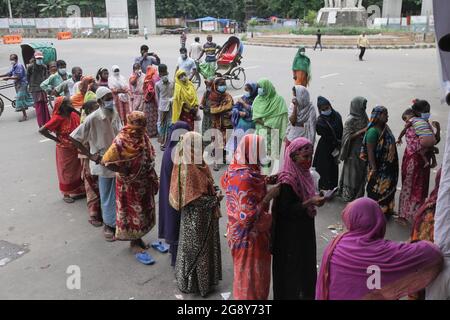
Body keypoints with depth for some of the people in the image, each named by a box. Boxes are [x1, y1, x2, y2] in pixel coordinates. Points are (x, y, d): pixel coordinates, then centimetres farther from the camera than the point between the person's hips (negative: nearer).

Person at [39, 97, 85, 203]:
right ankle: (66, 194, 25)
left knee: (77, 169, 16)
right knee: (66, 171, 9)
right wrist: (56, 139, -13)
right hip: (65, 149, -5)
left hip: (76, 148, 5)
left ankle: (77, 191, 33)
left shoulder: (74, 115, -4)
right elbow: (42, 130, -21)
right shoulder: (58, 119, -19)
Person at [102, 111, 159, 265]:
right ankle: (135, 244, 24)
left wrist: (153, 178, 8)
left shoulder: (144, 137, -4)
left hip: (144, 183, 7)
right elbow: (105, 162, -23)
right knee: (133, 213, 7)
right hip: (129, 185, -6)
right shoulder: (121, 141, -24)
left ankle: (137, 238, 39)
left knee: (144, 212, 19)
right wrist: (124, 172, -16)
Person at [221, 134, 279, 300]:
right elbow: (247, 216, -31)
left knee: (246, 274, 27)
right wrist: (269, 196, -24)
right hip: (250, 236, -9)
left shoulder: (236, 168, -4)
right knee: (251, 277, 11)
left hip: (242, 234, 9)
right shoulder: (245, 179, -30)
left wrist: (263, 181, 5)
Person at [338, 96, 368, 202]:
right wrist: (362, 131, -23)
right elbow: (348, 136, -19)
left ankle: (359, 195, 25)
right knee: (352, 174, 4)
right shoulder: (350, 120, -16)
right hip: (353, 152, -7)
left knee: (362, 174, 13)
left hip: (363, 150, 7)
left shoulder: (364, 117, 5)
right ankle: (348, 197, 17)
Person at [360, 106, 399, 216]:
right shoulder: (373, 131, -21)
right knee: (377, 191, 5)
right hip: (379, 168, -9)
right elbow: (370, 151, -23)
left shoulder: (385, 128, 4)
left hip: (388, 167, 9)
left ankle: (386, 210, 36)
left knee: (388, 190, 20)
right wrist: (373, 168, -24)